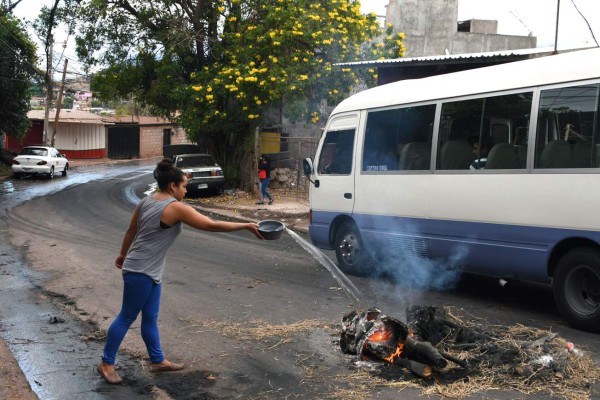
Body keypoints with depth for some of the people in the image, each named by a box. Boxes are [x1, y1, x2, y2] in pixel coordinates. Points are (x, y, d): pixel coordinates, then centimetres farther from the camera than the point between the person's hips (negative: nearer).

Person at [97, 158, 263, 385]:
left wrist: (122, 254, 31)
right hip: (140, 272, -9)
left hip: (149, 271, 9)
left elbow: (131, 230, 16)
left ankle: (157, 361, 25)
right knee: (127, 318, 2)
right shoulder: (176, 208, -19)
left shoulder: (147, 201, 6)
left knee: (150, 318, 15)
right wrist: (246, 226, -15)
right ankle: (106, 364, 13)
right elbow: (211, 225, -20)